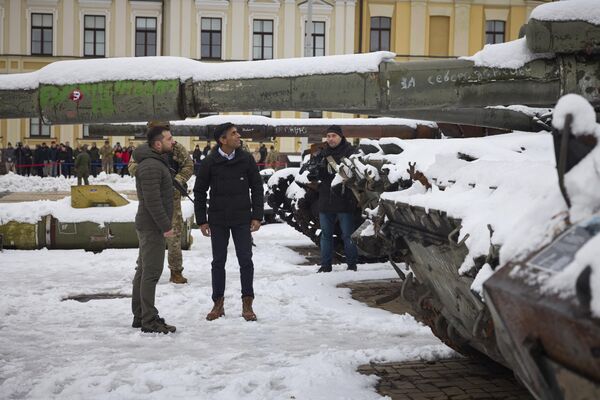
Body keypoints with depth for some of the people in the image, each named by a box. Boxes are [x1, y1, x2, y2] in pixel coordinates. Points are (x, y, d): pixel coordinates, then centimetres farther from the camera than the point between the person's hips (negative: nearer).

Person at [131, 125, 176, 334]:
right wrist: (166, 226, -21)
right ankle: (149, 320, -4)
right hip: (152, 225, -11)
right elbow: (152, 201, -25)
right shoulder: (151, 166, -19)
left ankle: (140, 316, 24)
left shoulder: (156, 162, 15)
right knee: (151, 272, -8)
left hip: (149, 225, 11)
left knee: (144, 270, 15)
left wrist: (165, 224, 20)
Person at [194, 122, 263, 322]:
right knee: (218, 262, 8)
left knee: (246, 261, 1)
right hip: (218, 221, 0)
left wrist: (257, 216, -3)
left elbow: (257, 188, 2)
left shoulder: (246, 159, -3)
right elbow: (199, 192, 2)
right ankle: (218, 303, 19)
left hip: (242, 219, 0)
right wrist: (201, 220, -1)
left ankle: (247, 303, 12)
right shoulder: (209, 162, -6)